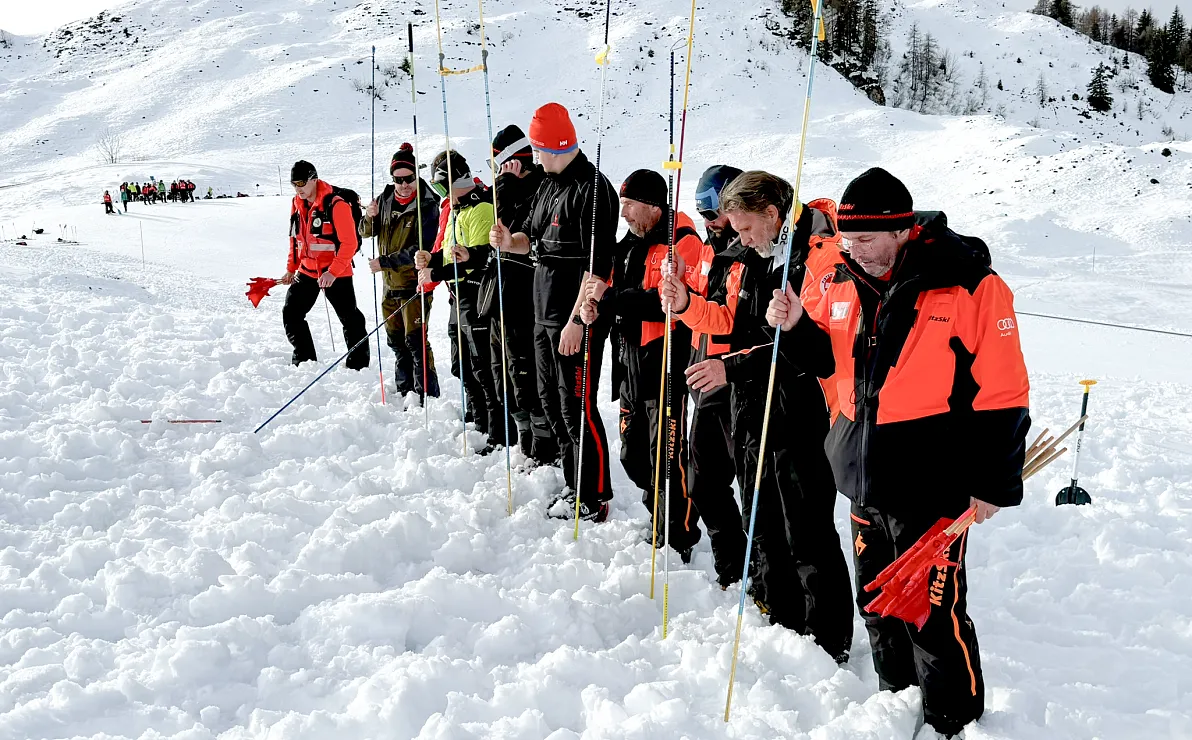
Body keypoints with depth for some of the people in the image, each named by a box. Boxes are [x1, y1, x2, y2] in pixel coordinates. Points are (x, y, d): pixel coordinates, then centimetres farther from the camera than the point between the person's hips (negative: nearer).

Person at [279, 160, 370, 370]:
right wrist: (291, 268, 15)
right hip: (307, 271, 7)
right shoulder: (297, 204, 6)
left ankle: (358, 365, 11)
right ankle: (304, 360, 20)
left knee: (350, 319, 0)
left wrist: (333, 272, -23)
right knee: (291, 314, 7)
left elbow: (349, 243, -18)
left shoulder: (336, 204, -17)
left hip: (336, 273, -7)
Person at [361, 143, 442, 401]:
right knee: (396, 340, 16)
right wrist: (370, 218, -12)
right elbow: (366, 233, 10)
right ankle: (405, 391, 30)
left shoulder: (427, 206, -14)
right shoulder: (386, 199, 4)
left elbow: (421, 250, -21)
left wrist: (385, 262, -23)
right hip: (390, 284, 7)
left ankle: (427, 396, -10)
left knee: (415, 340, -13)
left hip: (415, 283, -7)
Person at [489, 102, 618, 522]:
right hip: (545, 315, 10)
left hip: (578, 319, -10)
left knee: (576, 408, -5)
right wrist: (509, 241, 0)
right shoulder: (548, 186, 14)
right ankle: (574, 488, 27)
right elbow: (531, 237, 24)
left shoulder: (592, 188, -16)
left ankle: (595, 500, 6)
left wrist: (576, 321, -24)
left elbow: (597, 265, -21)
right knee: (552, 401, 15)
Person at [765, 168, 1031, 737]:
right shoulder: (847, 284, 5)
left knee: (931, 611, 0)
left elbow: (1003, 394, -11)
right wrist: (797, 327, -5)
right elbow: (827, 360, 17)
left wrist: (995, 483, -9)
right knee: (877, 600, 19)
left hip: (930, 484, -7)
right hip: (865, 476, 7)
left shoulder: (970, 286, -14)